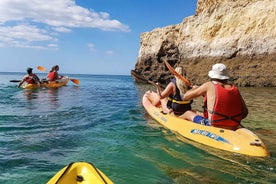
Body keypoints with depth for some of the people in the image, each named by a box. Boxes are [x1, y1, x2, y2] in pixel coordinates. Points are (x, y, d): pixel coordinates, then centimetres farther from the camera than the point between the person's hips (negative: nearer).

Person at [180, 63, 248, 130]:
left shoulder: (209, 85, -9)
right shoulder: (235, 89, 1)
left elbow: (186, 96, -1)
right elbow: (245, 112, 6)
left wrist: (194, 89, 19)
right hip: (232, 130, 5)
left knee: (188, 113, 21)